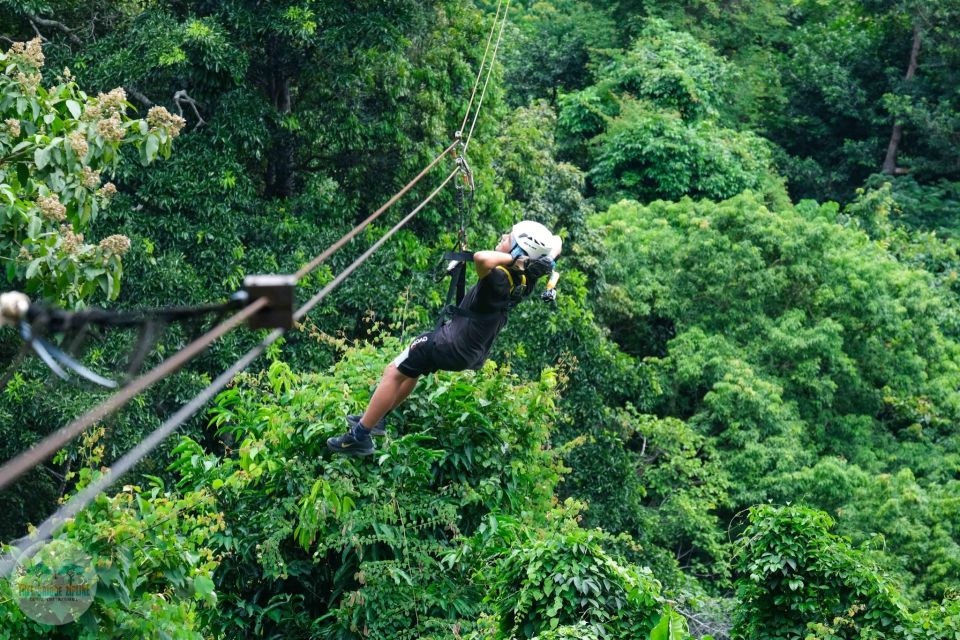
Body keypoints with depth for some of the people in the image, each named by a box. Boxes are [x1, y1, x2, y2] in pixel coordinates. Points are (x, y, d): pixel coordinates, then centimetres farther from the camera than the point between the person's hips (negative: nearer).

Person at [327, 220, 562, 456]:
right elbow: (556, 241, 8)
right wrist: (549, 263, -10)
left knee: (393, 373, 5)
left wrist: (509, 257, -35)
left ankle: (359, 436, 11)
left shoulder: (499, 279, -28)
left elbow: (480, 257, -50)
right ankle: (376, 418, 41)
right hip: (474, 354, 9)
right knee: (412, 369, 29)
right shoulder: (525, 279, -5)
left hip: (452, 343, -9)